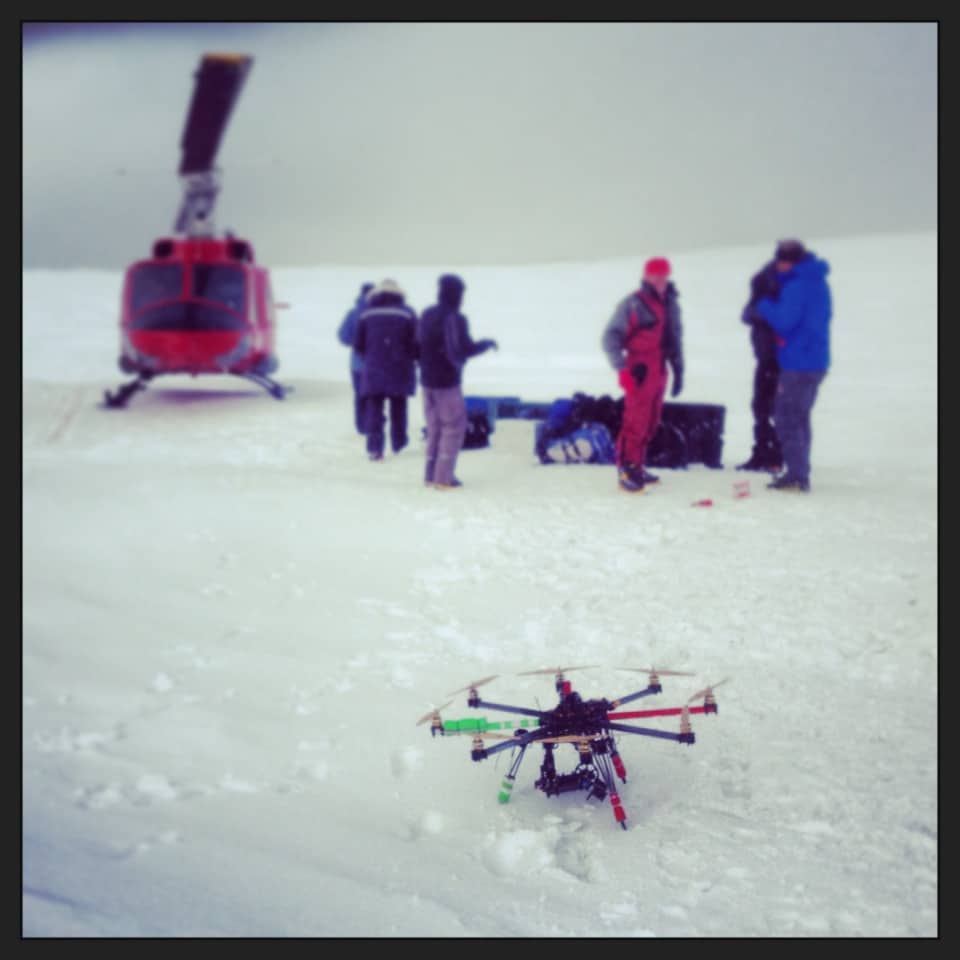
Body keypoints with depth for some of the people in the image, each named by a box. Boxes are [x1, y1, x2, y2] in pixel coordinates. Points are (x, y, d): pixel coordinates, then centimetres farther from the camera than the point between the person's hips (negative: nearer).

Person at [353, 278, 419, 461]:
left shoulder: (365, 313, 2)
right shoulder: (407, 313, -4)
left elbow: (358, 344, 5)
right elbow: (415, 343, -8)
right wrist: (412, 360, 11)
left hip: (373, 369, 0)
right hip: (400, 370, 0)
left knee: (374, 409, 2)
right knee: (398, 407, 16)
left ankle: (374, 447, -9)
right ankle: (398, 443, 27)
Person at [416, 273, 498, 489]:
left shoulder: (426, 315, 8)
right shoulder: (455, 319, -16)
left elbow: (417, 346, 13)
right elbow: (465, 350, -22)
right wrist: (487, 343, -7)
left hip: (427, 380, 8)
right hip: (448, 382, -7)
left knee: (434, 427, 15)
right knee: (453, 427, 1)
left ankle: (430, 475, 15)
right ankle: (444, 477, -2)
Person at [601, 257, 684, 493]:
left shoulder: (670, 304, 12)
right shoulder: (632, 304, -8)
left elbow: (675, 338, 21)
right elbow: (610, 338, -11)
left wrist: (678, 370, 17)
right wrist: (622, 370, -17)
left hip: (659, 373, 7)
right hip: (639, 373, -7)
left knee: (651, 423, 11)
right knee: (636, 422, -9)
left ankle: (637, 466, 22)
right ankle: (625, 470, -2)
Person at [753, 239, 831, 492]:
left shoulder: (797, 285, -16)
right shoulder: (819, 283, 14)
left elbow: (785, 321, -21)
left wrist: (765, 305, -5)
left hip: (798, 363, -9)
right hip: (817, 361, 9)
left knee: (787, 417, -4)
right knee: (799, 418, 17)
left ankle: (796, 474, -7)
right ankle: (800, 473, 23)